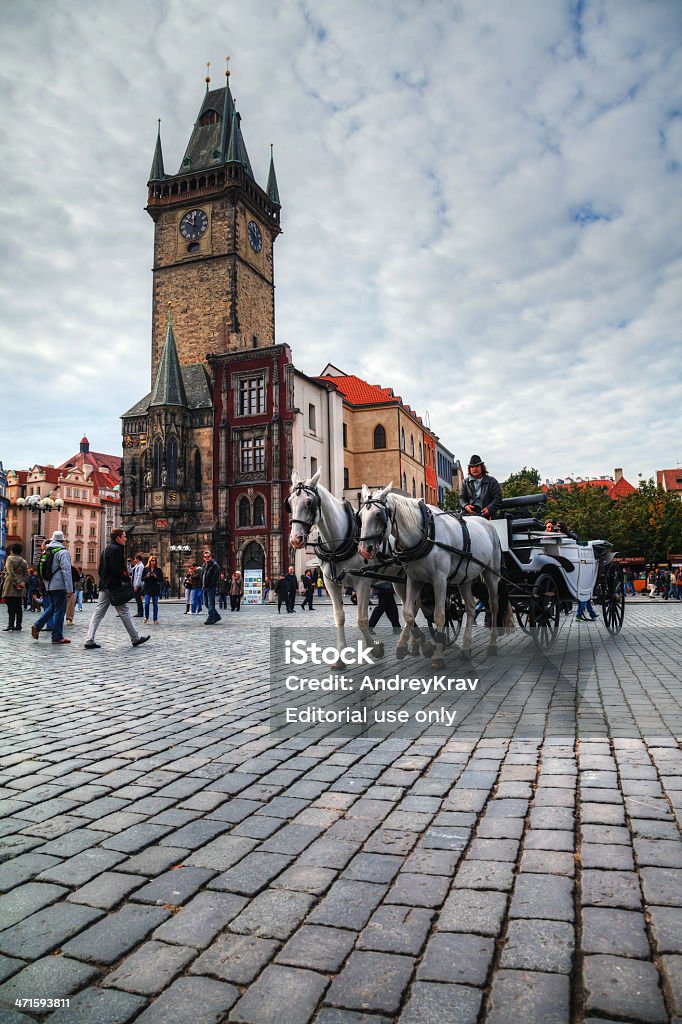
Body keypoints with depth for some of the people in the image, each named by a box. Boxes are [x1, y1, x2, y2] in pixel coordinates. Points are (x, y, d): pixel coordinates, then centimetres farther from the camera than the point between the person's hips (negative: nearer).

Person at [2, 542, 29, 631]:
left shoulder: (10, 558, -4)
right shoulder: (23, 561, 13)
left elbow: (11, 573, -15)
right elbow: (26, 574, 8)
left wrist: (16, 583, -15)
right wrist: (23, 582, -3)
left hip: (11, 585, -5)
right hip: (20, 588, 5)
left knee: (11, 606, -5)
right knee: (18, 607, 8)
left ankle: (11, 625, -9)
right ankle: (18, 626, 9)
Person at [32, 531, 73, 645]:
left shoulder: (46, 551, 12)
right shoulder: (62, 552, -12)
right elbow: (66, 571, -18)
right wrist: (70, 588, -17)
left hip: (49, 586, 8)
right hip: (59, 586, -7)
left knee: (52, 607, 21)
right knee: (59, 611, -1)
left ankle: (37, 626, 10)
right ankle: (57, 637, 3)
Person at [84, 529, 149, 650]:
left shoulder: (107, 549, 19)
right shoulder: (116, 549, -12)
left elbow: (101, 568, 21)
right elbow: (116, 569, -20)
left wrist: (104, 580, 19)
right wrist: (127, 578, -10)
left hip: (104, 585, 9)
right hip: (114, 586, -9)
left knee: (98, 613, 4)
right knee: (124, 612, -1)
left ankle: (89, 641, 0)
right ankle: (135, 638, 9)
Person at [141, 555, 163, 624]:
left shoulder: (158, 570, 6)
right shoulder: (145, 569, 6)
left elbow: (162, 580, 3)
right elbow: (142, 579, 6)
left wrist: (156, 577, -14)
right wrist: (146, 576, -13)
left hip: (156, 589, 0)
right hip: (147, 589, 0)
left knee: (155, 604, 2)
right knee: (146, 603, -8)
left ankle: (155, 619, 10)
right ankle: (146, 617, 14)